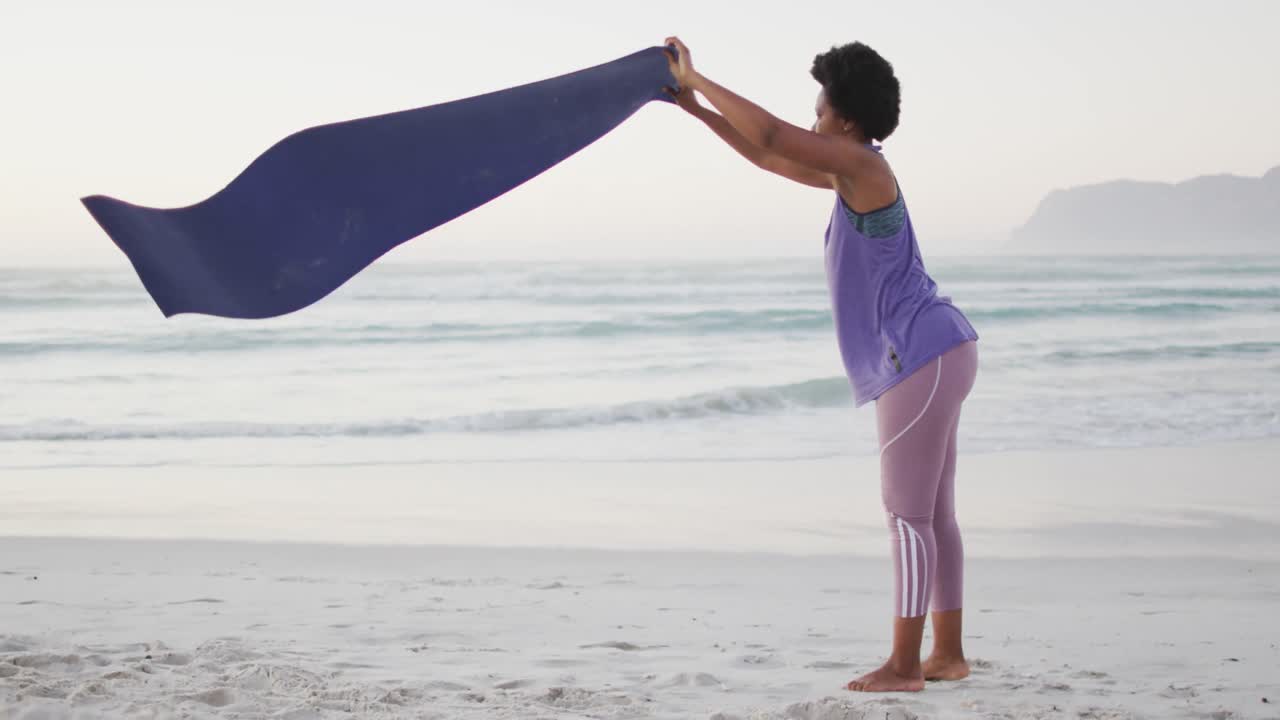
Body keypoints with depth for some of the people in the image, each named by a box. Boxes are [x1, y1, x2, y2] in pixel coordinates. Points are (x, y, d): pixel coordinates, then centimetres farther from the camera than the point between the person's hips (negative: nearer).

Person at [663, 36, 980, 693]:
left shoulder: (863, 165, -12)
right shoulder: (850, 175, 17)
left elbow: (771, 133, -19)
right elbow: (765, 156, 26)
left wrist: (696, 79, -10)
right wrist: (695, 108, 22)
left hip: (923, 357, -10)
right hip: (932, 357, 10)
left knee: (909, 514, -7)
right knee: (932, 514, 12)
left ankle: (903, 664, -4)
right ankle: (947, 654, 17)